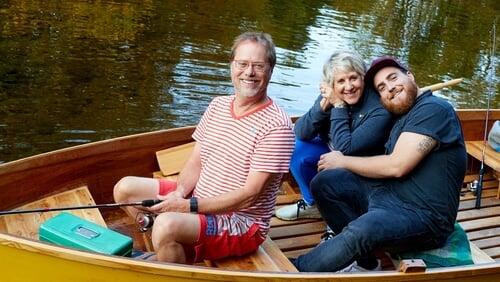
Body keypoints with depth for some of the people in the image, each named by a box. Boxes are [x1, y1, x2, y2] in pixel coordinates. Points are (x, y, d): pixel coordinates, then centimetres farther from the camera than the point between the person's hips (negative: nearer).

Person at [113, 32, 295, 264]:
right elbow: (195, 164, 8)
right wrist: (180, 193, -13)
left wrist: (190, 206, -23)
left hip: (242, 224, -8)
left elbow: (249, 195, -22)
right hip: (199, 200, 8)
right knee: (125, 188, 5)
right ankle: (183, 250, 3)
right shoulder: (218, 106, 5)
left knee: (167, 225, -33)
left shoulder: (276, 126, -19)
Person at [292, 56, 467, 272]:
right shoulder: (403, 116, 20)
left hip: (422, 216, -10)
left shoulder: (433, 109, -11)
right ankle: (364, 262, -4)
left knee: (358, 232, -36)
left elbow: (396, 166, -18)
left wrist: (343, 161, -4)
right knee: (324, 182, -4)